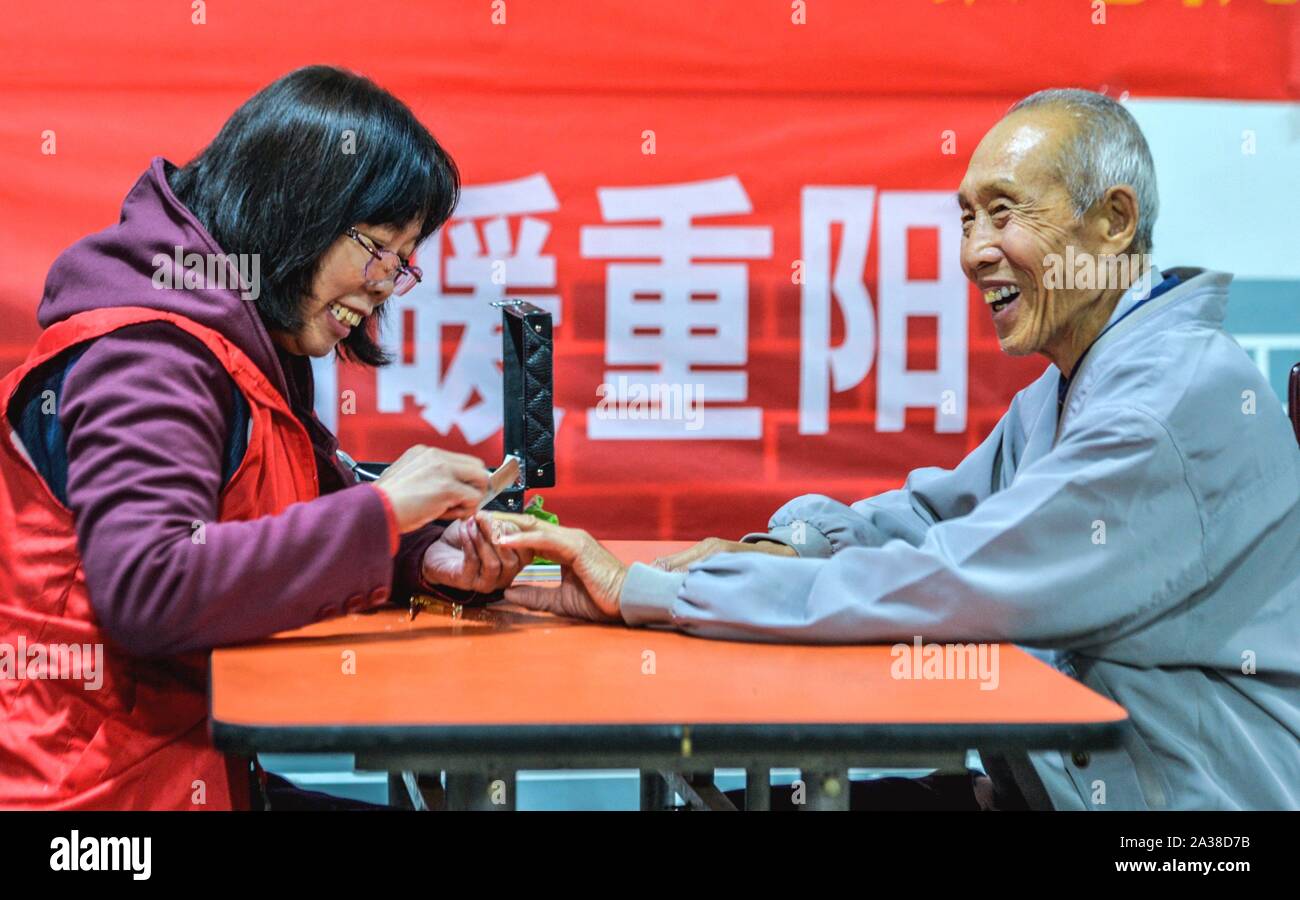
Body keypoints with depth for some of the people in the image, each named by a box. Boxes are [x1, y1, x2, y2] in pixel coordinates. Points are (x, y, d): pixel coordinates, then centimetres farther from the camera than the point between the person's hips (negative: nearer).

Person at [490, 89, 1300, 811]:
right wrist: (787, 549, -5)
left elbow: (943, 585, -25)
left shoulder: (1186, 398, -21)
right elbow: (930, 514, 19)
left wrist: (641, 591, -22)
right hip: (1074, 779, 8)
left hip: (1177, 801, -8)